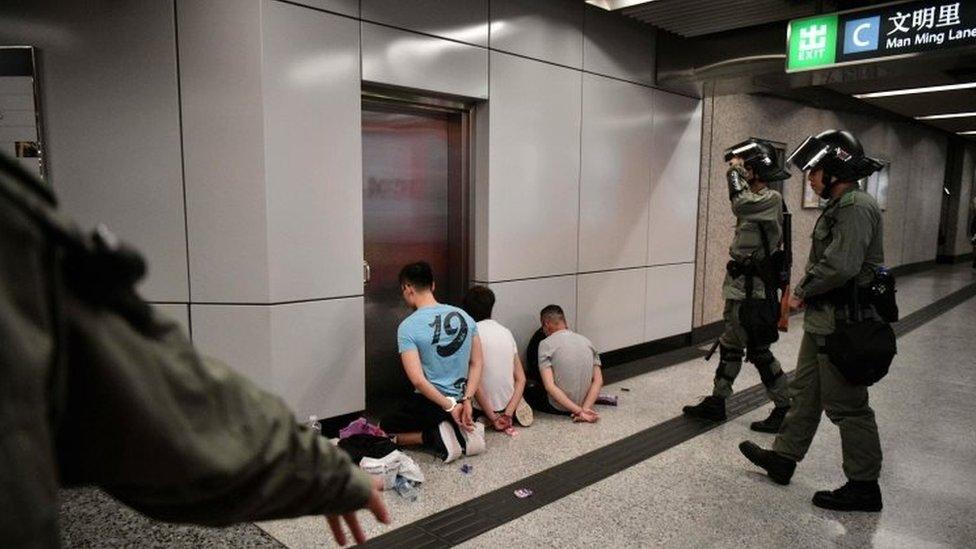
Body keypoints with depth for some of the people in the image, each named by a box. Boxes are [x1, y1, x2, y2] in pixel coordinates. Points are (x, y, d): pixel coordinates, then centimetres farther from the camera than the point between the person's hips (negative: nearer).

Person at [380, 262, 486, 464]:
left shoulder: (407, 327, -17)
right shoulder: (464, 316, -1)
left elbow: (418, 380, -24)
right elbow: (476, 364, -2)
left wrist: (450, 407, -17)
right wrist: (466, 400, -7)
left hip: (430, 402, -5)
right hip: (460, 397, 6)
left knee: (384, 430, 17)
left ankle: (434, 437, -6)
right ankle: (463, 433, 4)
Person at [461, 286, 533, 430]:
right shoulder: (506, 332, 5)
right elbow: (521, 379, -1)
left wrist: (493, 418, -13)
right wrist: (508, 414, -8)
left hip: (484, 407, -4)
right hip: (507, 403, 5)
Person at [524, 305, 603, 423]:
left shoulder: (546, 344, -12)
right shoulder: (586, 341, 3)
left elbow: (549, 386, -21)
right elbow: (598, 381, -5)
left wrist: (580, 411, -21)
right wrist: (585, 408, -13)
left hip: (559, 408, -6)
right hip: (583, 401, 6)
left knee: (526, 392, 24)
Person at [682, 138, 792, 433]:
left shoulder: (771, 200, -16)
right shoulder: (755, 200, 14)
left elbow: (740, 204, -33)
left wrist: (735, 171, -20)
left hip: (754, 290, -10)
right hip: (739, 287, 10)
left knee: (758, 352, -1)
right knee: (730, 347, 14)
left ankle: (785, 407, 14)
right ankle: (716, 403, 24)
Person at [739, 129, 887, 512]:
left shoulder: (856, 208, -18)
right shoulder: (840, 207, 14)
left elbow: (840, 266, -28)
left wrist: (802, 292, -14)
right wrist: (806, 293, 4)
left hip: (840, 325, -10)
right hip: (822, 321, 10)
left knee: (846, 405, 0)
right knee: (805, 392, 18)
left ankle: (864, 486, 14)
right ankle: (783, 458, 31)